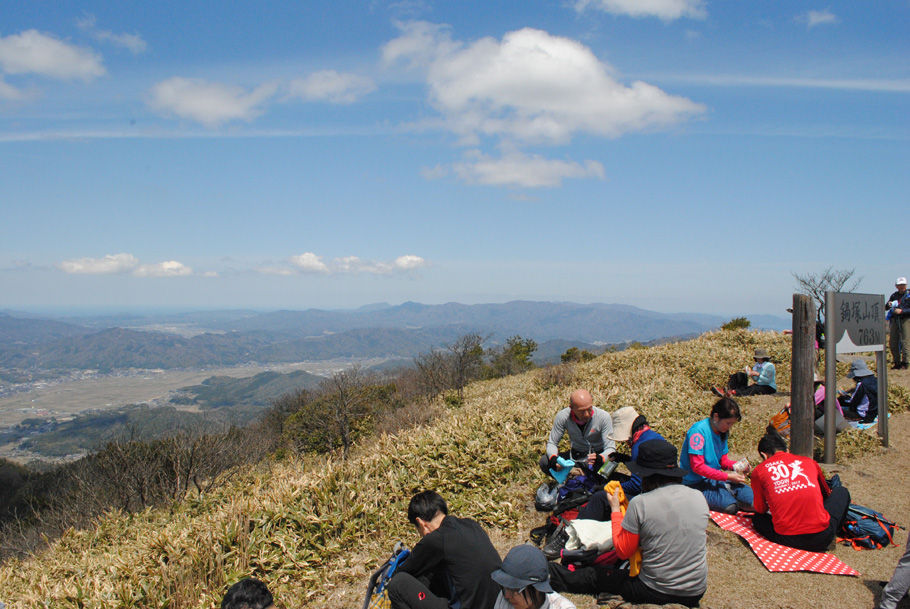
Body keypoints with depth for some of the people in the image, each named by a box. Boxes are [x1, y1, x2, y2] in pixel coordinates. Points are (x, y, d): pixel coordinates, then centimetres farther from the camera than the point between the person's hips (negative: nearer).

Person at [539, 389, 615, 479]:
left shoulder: (603, 417, -22)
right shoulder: (562, 416, -18)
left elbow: (611, 448, -20)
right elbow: (552, 443, -8)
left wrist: (599, 459, -44)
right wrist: (554, 459, -31)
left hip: (599, 454, -2)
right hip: (575, 454, 2)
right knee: (545, 461, -20)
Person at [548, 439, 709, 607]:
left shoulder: (640, 503, -18)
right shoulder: (699, 497, -4)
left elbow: (623, 551, -7)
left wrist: (615, 509, 3)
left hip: (656, 593, -5)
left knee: (596, 575, 19)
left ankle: (555, 577, 43)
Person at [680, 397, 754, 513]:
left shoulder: (722, 432, 8)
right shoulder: (698, 431, -19)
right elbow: (697, 467, -22)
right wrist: (727, 476, -22)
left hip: (716, 478, 8)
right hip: (696, 483, -8)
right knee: (730, 506, -28)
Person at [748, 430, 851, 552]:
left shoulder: (759, 470, 9)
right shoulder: (808, 461, 15)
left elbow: (760, 509, 17)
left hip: (786, 539, -1)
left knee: (757, 518, 32)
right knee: (841, 491, 28)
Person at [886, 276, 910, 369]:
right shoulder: (894, 295, 15)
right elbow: (885, 308, 14)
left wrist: (902, 311, -16)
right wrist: (888, 305, -7)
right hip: (894, 320, 4)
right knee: (892, 342, 2)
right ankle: (896, 362, 10)